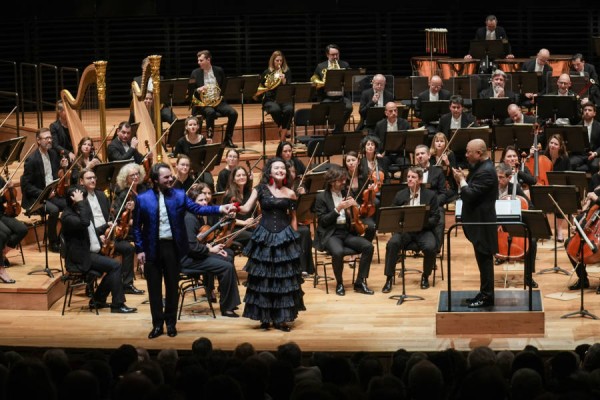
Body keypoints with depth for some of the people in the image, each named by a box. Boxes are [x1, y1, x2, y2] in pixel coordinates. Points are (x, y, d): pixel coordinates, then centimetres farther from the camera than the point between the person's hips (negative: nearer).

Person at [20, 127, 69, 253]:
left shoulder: (53, 153, 7)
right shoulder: (32, 159, -15)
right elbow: (26, 185, -16)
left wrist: (62, 166, 0)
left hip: (51, 194, 7)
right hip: (35, 198, -7)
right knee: (54, 210, -31)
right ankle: (53, 243, -15)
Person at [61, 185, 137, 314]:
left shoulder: (81, 210, 13)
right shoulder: (67, 216, -16)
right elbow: (84, 223, -36)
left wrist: (99, 239, 10)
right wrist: (80, 203, -28)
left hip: (92, 252, 10)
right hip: (81, 258, -10)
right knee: (114, 266, -18)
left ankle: (98, 300, 10)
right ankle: (118, 305, -13)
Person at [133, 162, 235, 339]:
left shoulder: (179, 195, 2)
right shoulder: (143, 199, -2)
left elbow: (197, 208, -5)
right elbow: (137, 227, 2)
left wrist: (220, 208, -18)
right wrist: (139, 249, -4)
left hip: (172, 247, 1)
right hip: (152, 248, -1)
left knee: (172, 287, 9)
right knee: (154, 288, 5)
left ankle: (171, 323, 20)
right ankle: (157, 324, 14)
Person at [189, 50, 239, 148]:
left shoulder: (219, 71, 8)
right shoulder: (195, 73, 5)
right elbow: (190, 92, 4)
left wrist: (220, 94, -7)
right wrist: (198, 90, -17)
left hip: (218, 101, 2)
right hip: (203, 103, -2)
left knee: (233, 113, -23)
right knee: (210, 112, -37)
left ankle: (227, 139, -7)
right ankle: (209, 139, -25)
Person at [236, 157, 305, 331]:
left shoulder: (290, 194, 4)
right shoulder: (261, 189, -1)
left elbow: (293, 218, 13)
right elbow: (247, 208, -10)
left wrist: (293, 237, 10)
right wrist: (236, 208, -30)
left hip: (284, 236, 1)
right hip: (264, 236, -1)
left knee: (284, 277, 1)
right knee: (262, 278, 1)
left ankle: (281, 318, 9)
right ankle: (264, 317, 12)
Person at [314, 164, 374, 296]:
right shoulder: (321, 197, -2)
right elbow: (323, 221, -9)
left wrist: (355, 206, -6)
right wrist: (337, 209, -20)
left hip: (347, 232, 5)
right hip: (330, 234, -5)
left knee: (368, 246, -21)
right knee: (338, 252, -37)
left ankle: (360, 282, -10)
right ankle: (339, 283, -13)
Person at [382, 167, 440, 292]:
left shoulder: (430, 195, 3)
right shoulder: (400, 195, 9)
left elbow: (435, 219, -2)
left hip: (423, 230, -1)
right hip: (404, 229, 1)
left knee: (430, 247, -32)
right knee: (392, 243, -30)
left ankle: (425, 276, -5)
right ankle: (389, 278, -19)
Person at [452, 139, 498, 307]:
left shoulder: (486, 171, -22)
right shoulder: (481, 166, 11)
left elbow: (470, 195, -25)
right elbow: (472, 189, 15)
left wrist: (462, 180, -11)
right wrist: (463, 179, 1)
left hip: (482, 224, -10)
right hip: (479, 222, 10)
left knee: (484, 260, -3)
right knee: (483, 260, 16)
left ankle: (487, 297, 3)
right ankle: (484, 293, 23)